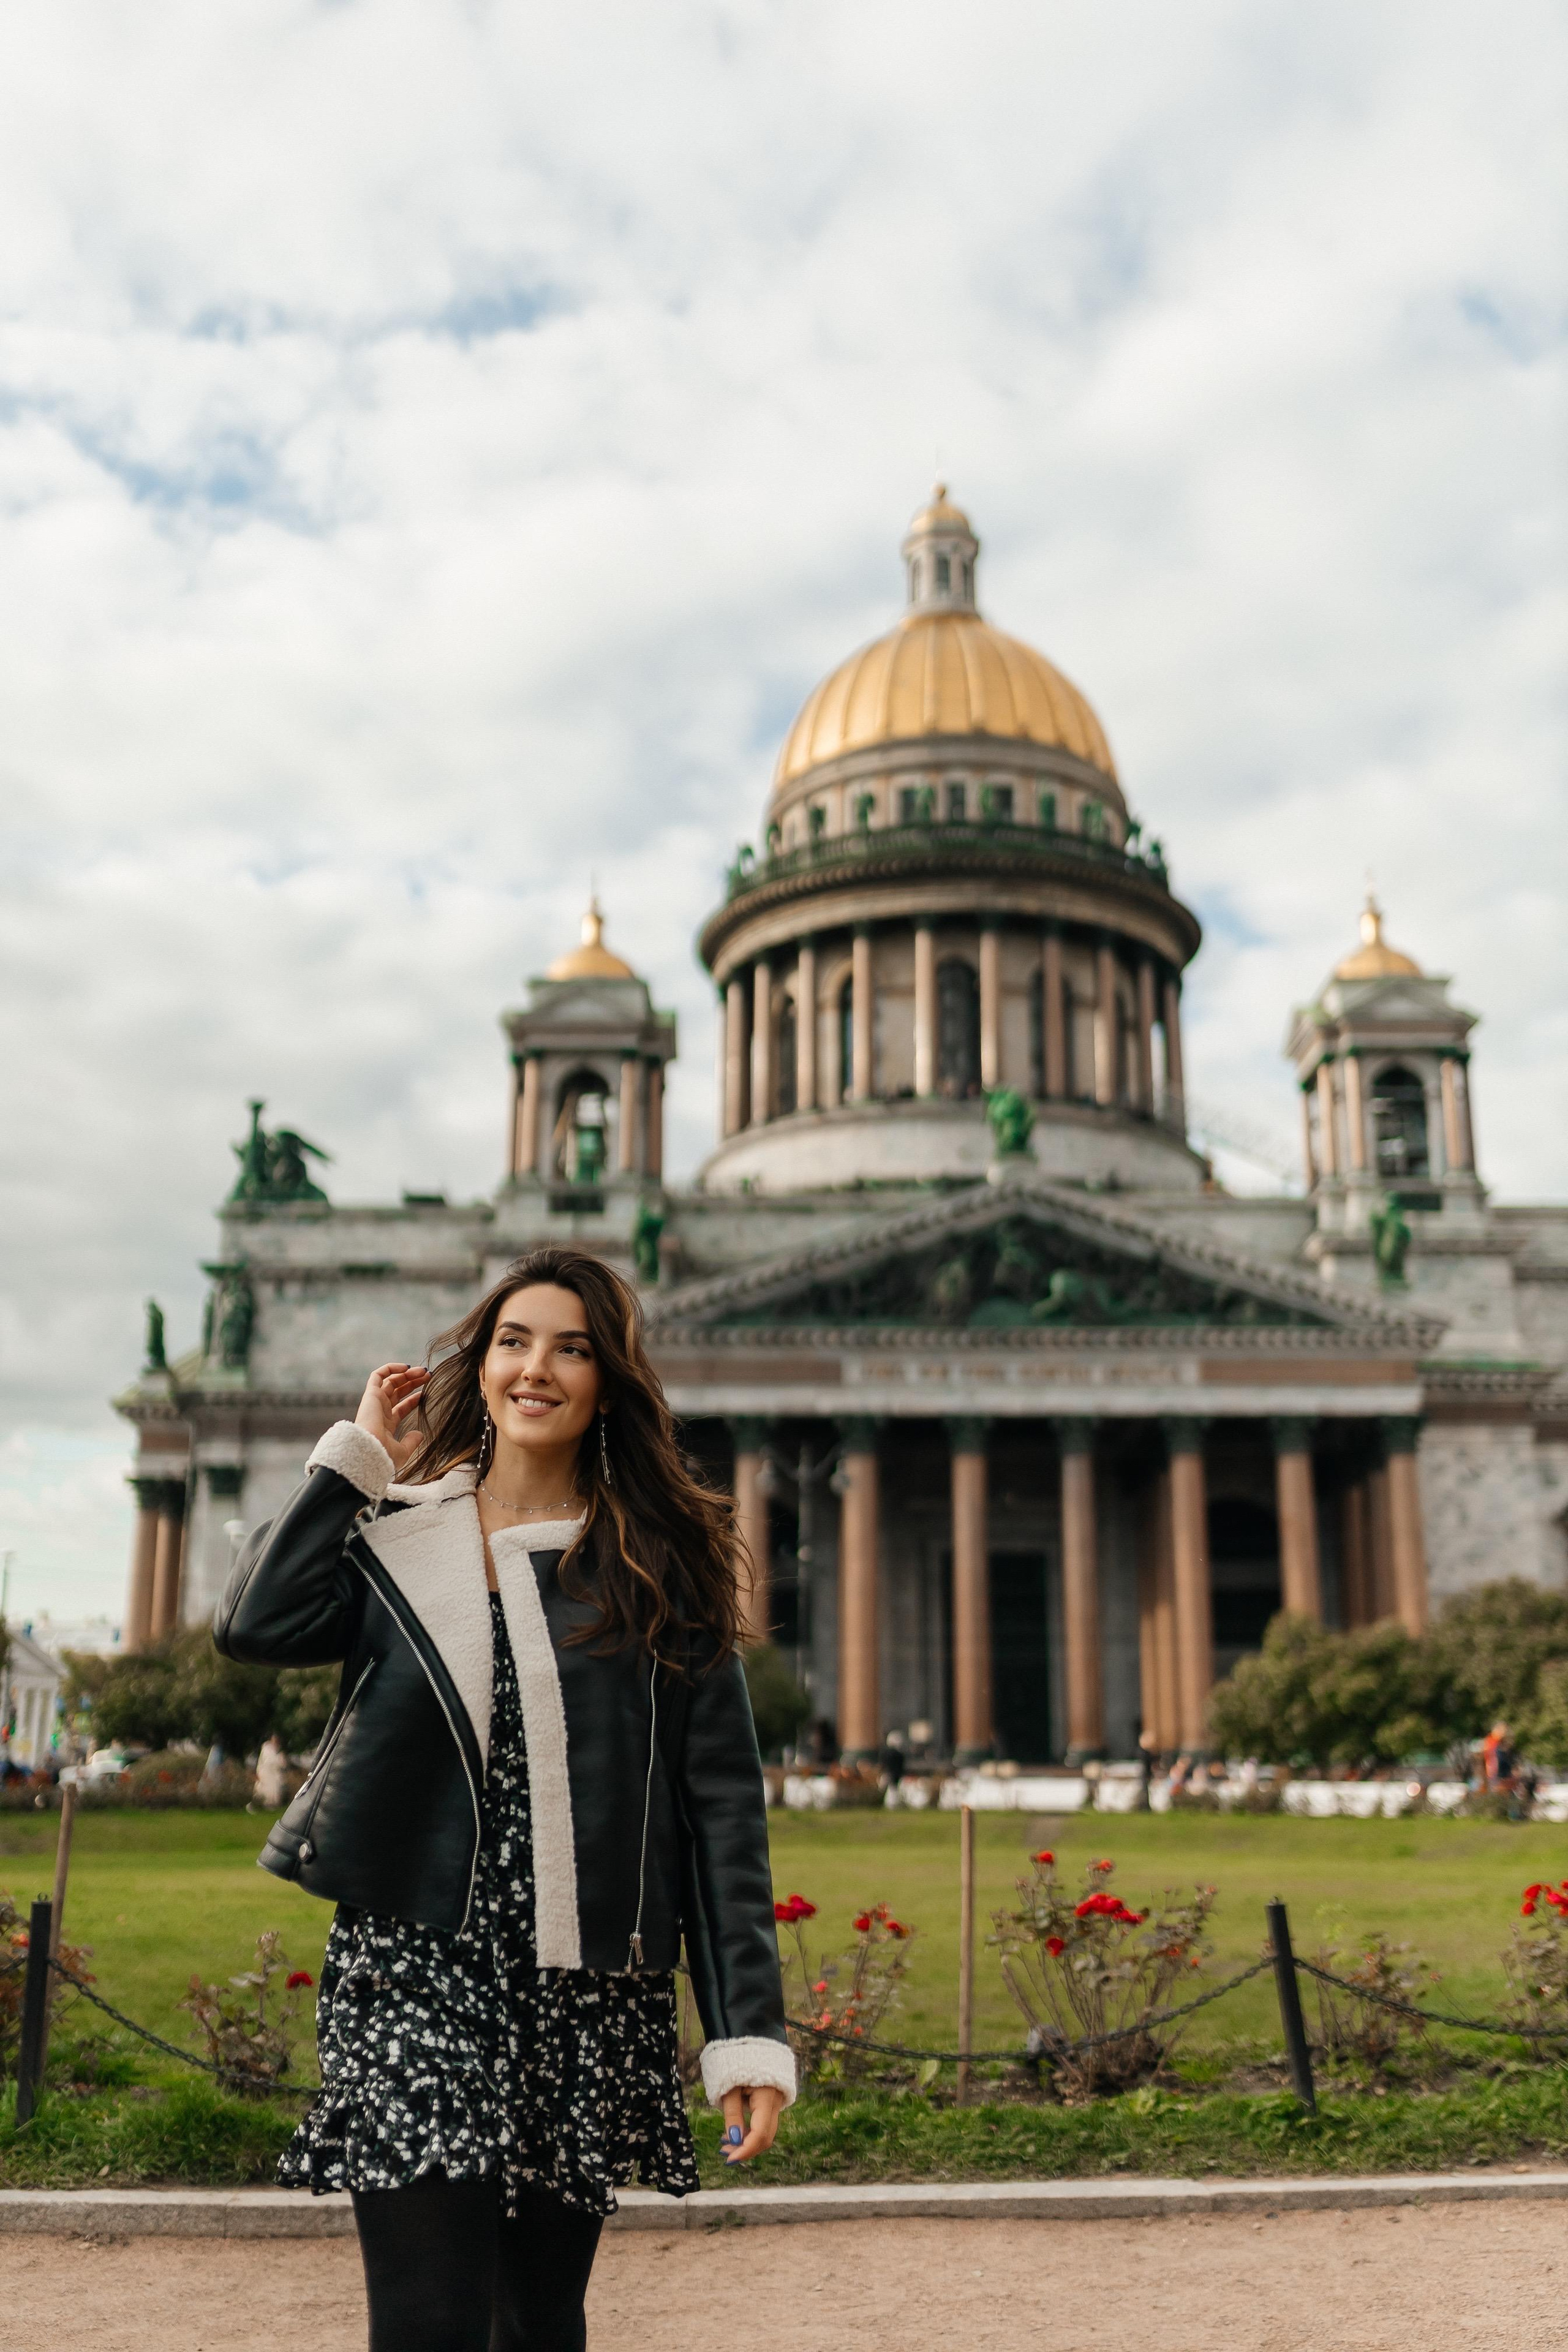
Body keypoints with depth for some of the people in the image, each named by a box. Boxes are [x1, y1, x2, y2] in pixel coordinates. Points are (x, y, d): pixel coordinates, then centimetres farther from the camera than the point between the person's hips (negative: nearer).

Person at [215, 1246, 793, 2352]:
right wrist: (358, 1453, -2)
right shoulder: (398, 1533, 6)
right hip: (416, 1968, 0)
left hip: (591, 1991, 1)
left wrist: (751, 2026, -7)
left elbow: (722, 1796, -1)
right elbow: (259, 1623, -14)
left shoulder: (663, 1563, 3)